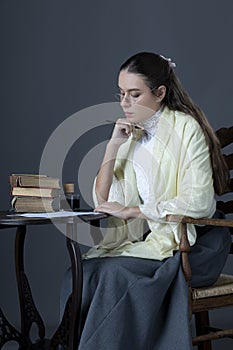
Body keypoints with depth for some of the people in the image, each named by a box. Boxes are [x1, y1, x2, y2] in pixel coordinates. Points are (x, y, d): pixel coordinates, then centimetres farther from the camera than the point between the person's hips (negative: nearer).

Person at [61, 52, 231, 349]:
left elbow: (199, 202, -18)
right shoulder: (130, 133, 10)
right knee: (77, 275, -20)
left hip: (191, 241, -6)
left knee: (114, 273, -28)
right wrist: (113, 145, -4)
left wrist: (131, 211, -17)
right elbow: (102, 202, 6)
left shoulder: (186, 128, -9)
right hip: (141, 238, 6)